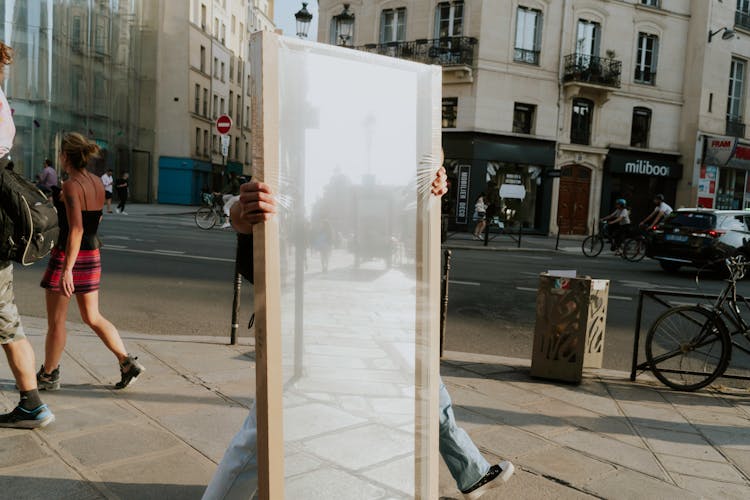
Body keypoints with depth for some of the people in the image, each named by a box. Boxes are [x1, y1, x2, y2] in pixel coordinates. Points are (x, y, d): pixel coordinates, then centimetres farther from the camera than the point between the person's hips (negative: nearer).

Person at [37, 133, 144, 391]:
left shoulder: (70, 186, -17)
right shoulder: (98, 183, 5)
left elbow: (76, 229, -25)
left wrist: (67, 269, -27)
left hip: (67, 256, -7)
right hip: (92, 255, 7)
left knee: (56, 321, 9)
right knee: (92, 317, 14)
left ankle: (48, 375, 23)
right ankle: (127, 362, 5)